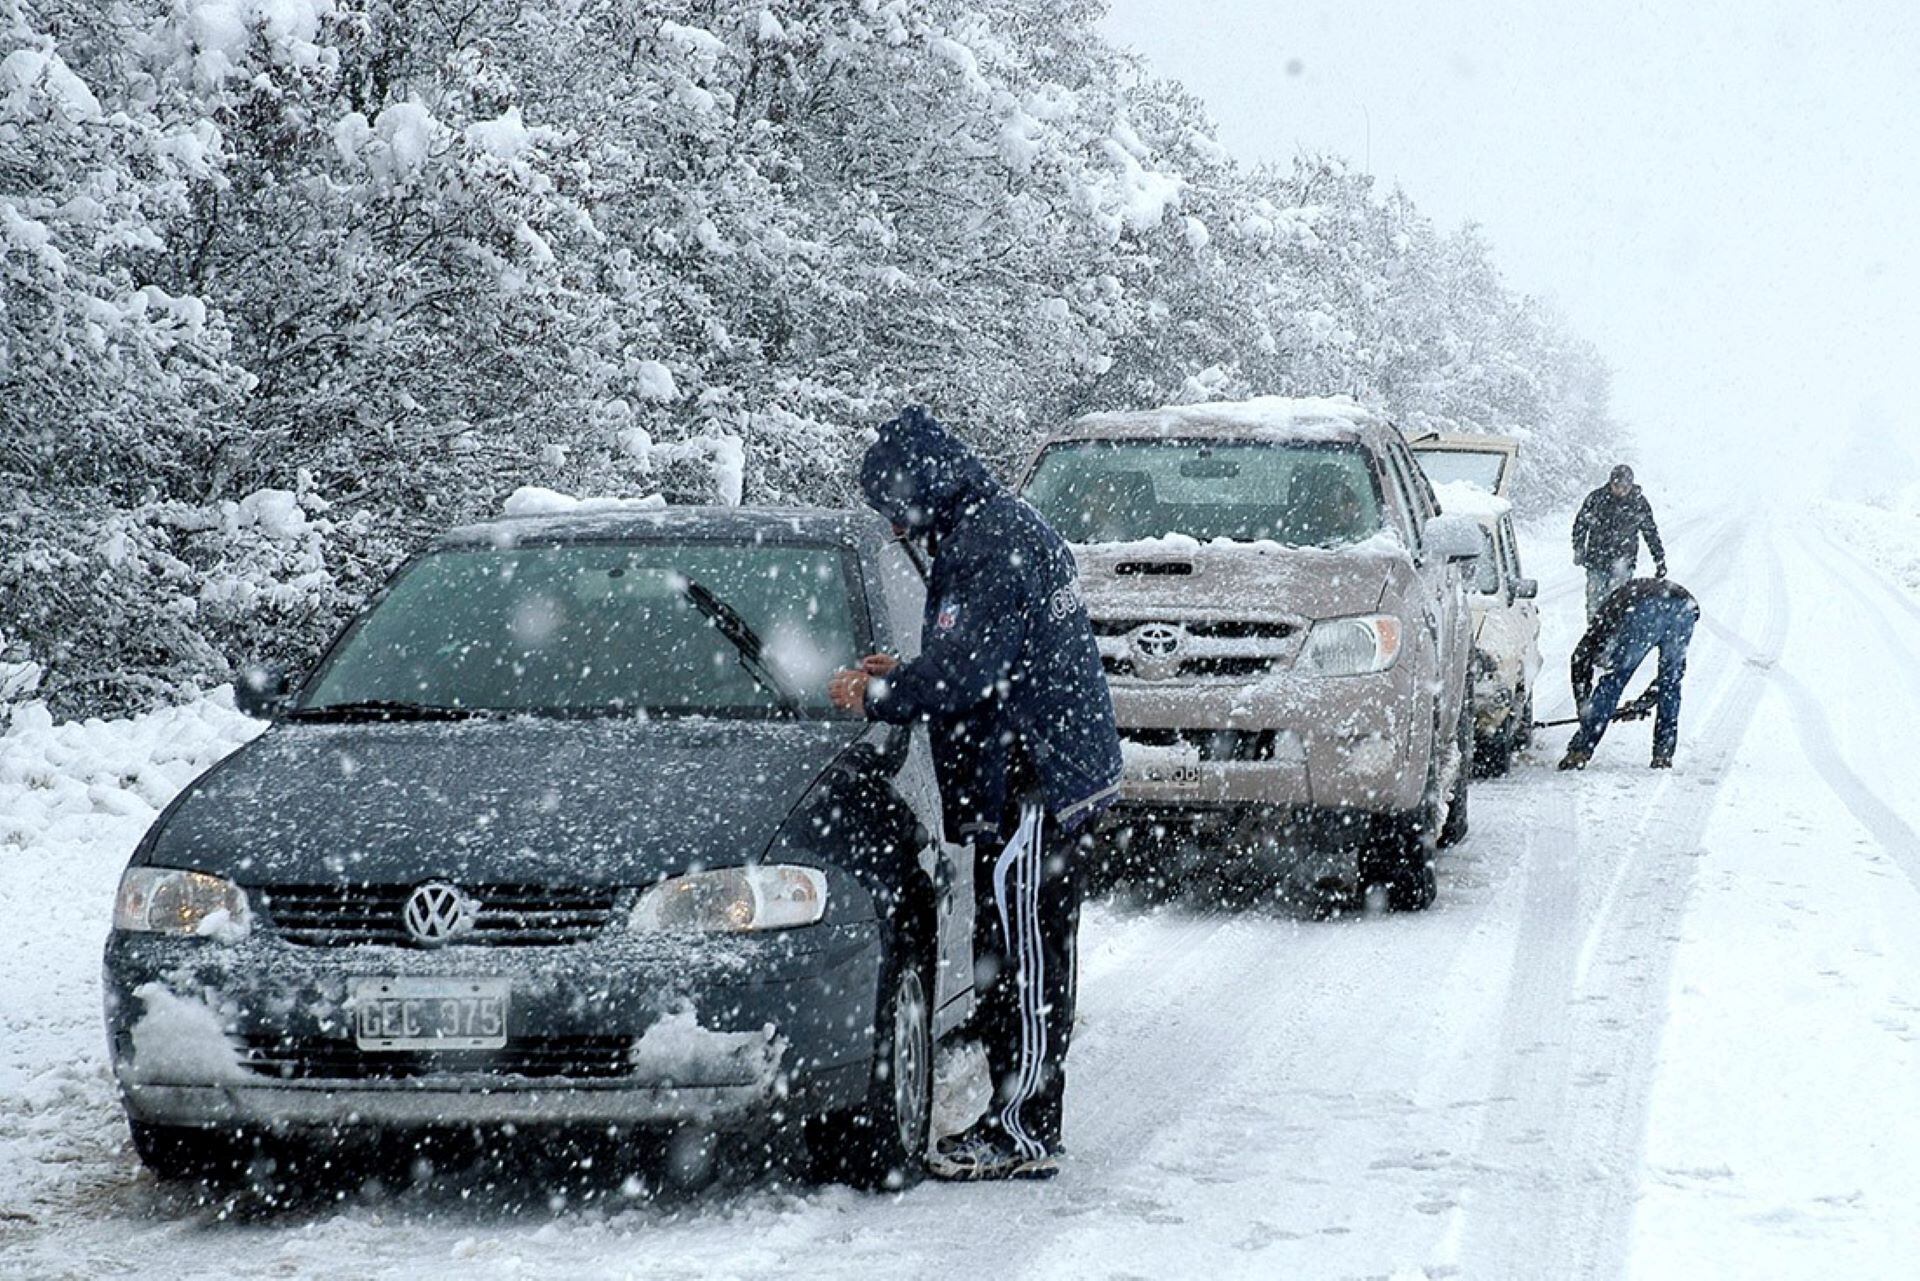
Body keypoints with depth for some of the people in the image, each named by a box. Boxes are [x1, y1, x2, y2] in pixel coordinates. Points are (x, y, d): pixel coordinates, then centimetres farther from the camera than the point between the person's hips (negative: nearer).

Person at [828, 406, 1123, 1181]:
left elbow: (965, 672, -22)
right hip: (1063, 769, 11)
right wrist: (899, 676, 18)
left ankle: (1023, 1132, -6)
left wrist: (875, 698, -10)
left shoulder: (984, 549, -15)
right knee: (1028, 961, 13)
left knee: (1022, 962, -8)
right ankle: (1024, 1122, 18)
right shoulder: (1009, 527, 18)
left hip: (1028, 782, -11)